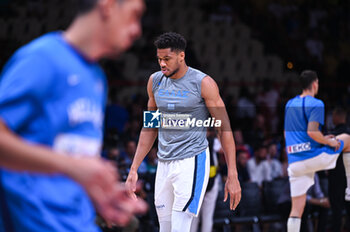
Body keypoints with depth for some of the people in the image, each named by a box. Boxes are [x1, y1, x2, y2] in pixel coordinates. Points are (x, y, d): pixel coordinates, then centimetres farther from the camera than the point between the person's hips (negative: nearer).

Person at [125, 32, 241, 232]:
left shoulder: (203, 83, -9)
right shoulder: (155, 82, 8)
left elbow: (224, 129, -7)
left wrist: (232, 176, -11)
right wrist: (134, 169, 13)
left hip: (192, 163, -6)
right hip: (164, 164, 6)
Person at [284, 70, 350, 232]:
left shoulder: (290, 104, 16)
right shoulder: (316, 104, -7)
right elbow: (312, 132, -21)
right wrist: (329, 142, -4)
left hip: (295, 162, 5)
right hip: (314, 156, -5)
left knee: (297, 209, 4)